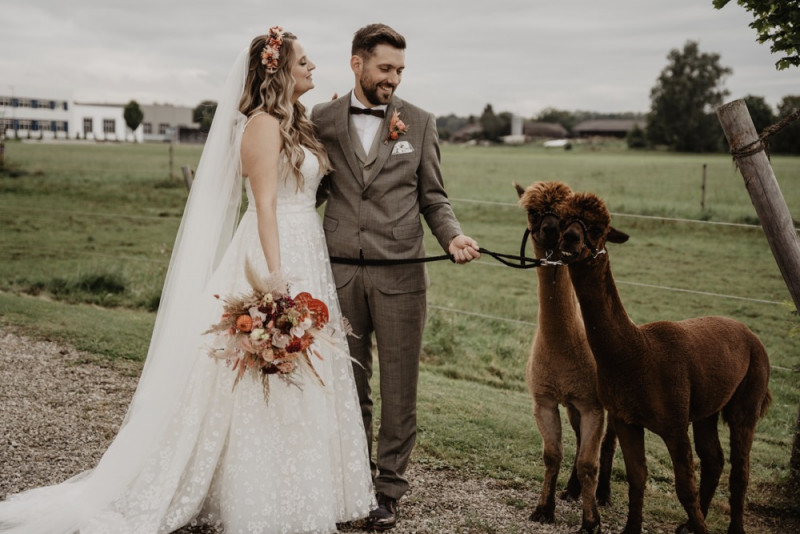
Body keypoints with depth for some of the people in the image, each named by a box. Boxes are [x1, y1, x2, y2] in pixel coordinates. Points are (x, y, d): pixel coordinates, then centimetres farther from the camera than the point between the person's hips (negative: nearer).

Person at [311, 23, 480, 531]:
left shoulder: (420, 122, 4)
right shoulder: (322, 119, 5)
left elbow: (432, 197, 5)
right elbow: (315, 189, 11)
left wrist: (453, 235, -12)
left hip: (399, 275, -1)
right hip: (340, 273, 1)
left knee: (399, 389, 5)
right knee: (349, 386, 12)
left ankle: (389, 489, 19)